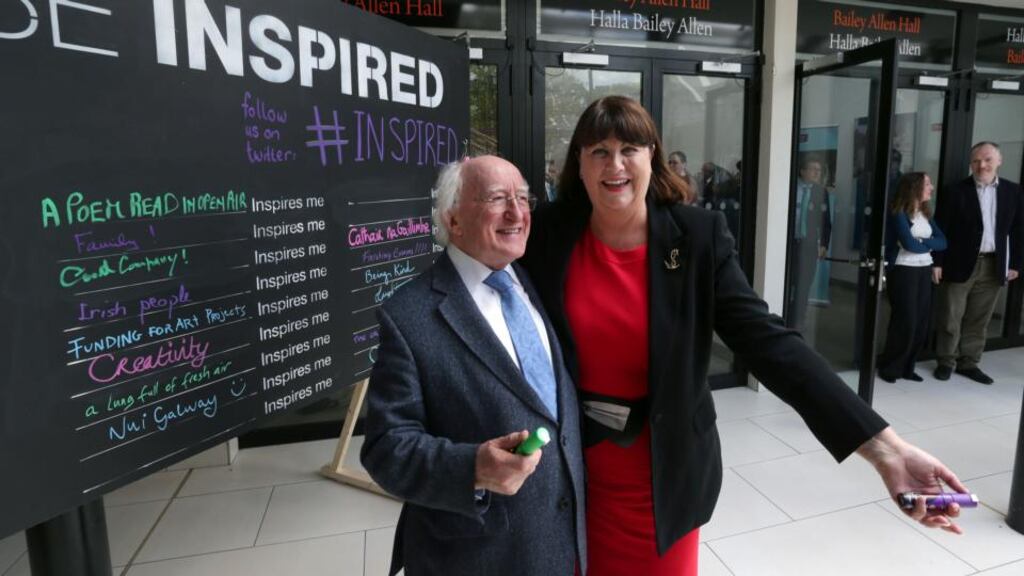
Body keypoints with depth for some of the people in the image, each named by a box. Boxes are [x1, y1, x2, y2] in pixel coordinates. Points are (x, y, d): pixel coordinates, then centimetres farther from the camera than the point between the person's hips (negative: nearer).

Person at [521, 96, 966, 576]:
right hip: (568, 465, 1)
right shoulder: (547, 233, -9)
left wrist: (884, 446, -25)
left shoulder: (698, 236, -12)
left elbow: (768, 340, -19)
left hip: (662, 472, -1)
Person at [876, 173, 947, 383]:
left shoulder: (926, 214, 12)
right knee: (905, 321, -4)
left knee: (921, 322, 6)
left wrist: (921, 243, -13)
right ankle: (890, 368, 10)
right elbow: (909, 244, -19)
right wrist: (929, 245, -1)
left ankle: (906, 367, 17)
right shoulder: (898, 213, -10)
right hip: (903, 271, -7)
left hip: (924, 271, 7)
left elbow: (942, 242, 4)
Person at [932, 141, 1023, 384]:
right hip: (960, 264, -3)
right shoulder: (956, 191, -5)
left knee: (978, 320, 10)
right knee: (950, 319, 4)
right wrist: (937, 262, -10)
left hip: (993, 266, 3)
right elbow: (940, 229, -6)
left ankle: (969, 363, 21)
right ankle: (946, 362, 16)